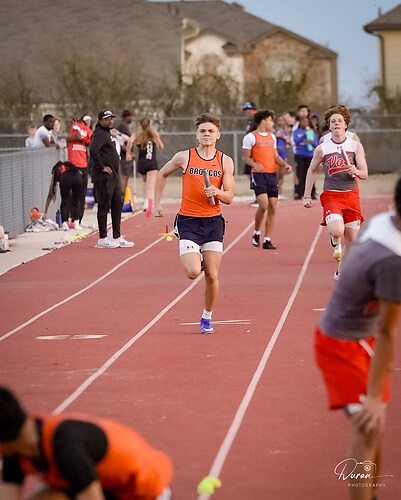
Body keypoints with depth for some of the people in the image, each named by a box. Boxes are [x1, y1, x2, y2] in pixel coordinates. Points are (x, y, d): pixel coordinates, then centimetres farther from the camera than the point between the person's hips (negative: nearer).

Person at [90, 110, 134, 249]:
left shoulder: (107, 133, 19)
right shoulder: (99, 134, -13)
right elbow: (93, 150, -29)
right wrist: (102, 167, -22)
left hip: (114, 176, 10)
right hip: (103, 177, -10)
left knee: (118, 204, 13)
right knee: (104, 206, -7)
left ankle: (117, 237, 19)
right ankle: (102, 239, -3)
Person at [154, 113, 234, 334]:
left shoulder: (225, 162, 2)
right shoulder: (184, 157, -1)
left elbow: (229, 197, 3)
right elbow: (162, 174, 16)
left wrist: (217, 192, -18)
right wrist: (157, 204, 14)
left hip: (213, 222, 2)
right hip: (189, 220, -1)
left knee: (212, 276, -2)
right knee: (193, 272, -16)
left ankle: (207, 317, 19)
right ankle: (191, 257, 22)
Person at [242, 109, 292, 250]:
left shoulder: (272, 137, 17)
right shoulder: (251, 137, -3)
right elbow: (245, 156, -3)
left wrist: (285, 165, 6)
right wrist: (255, 164, -23)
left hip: (272, 175, 6)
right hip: (258, 175, -6)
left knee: (272, 208, 1)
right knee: (263, 205, -18)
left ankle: (267, 240, 7)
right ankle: (256, 233, 4)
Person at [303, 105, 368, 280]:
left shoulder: (356, 146, 1)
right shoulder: (322, 149, -1)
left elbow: (364, 174, -2)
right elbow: (312, 171, 13)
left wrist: (356, 172, -25)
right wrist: (307, 196, 9)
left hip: (351, 195, 2)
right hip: (330, 195, -2)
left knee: (352, 239, 4)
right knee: (337, 230, -27)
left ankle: (340, 273, 22)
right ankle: (334, 241, 10)